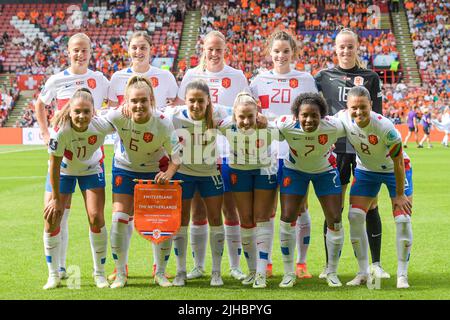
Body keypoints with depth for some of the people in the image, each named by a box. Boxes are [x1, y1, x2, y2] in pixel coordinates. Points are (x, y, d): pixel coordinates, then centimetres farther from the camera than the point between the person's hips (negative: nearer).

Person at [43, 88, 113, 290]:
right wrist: (56, 198, -17)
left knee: (96, 218, -8)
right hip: (63, 170, -1)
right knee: (52, 218, -4)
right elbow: (54, 166, -23)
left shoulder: (101, 126, -33)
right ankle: (53, 275, 13)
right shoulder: (61, 130, -36)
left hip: (91, 169, 1)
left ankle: (99, 273, 11)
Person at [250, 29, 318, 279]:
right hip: (267, 152, 1)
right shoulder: (259, 81, 8)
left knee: (300, 207, 2)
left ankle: (301, 263, 11)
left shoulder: (305, 80, 6)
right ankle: (265, 263, 12)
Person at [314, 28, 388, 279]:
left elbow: (377, 115, 7)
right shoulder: (324, 77, 8)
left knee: (370, 205, 2)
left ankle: (376, 263, 13)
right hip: (335, 147, 0)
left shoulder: (371, 77, 8)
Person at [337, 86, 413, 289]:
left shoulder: (385, 127, -35)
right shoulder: (342, 119, -25)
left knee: (403, 220, -12)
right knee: (355, 217, -8)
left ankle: (402, 275, 1)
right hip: (365, 170, 4)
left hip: (395, 170, -4)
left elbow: (398, 162, -23)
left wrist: (399, 195, -16)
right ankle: (363, 273, 4)